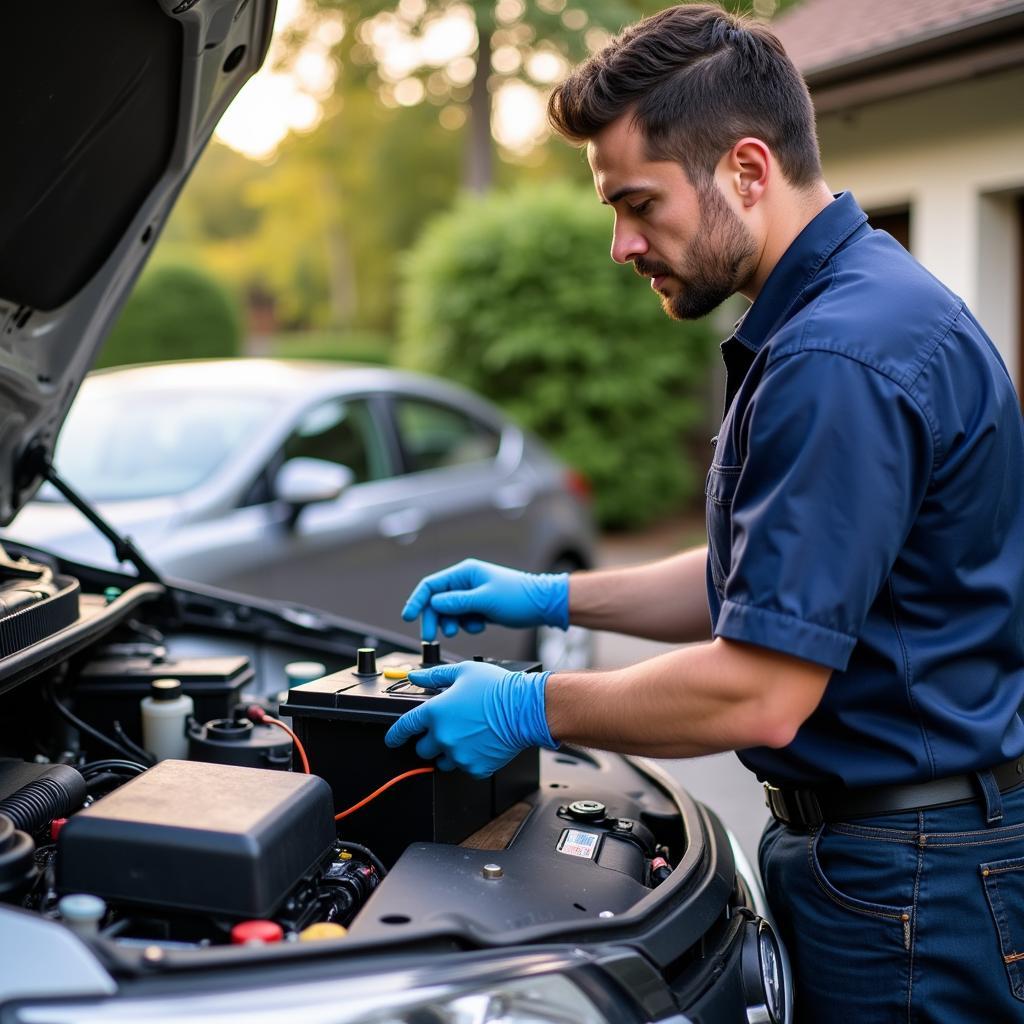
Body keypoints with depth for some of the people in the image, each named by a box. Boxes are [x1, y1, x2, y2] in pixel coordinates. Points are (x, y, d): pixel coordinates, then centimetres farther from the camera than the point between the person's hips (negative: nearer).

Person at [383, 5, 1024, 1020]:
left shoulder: (841, 356, -26)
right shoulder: (831, 312, 9)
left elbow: (762, 694, -27)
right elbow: (768, 576, 17)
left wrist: (529, 709, -14)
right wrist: (558, 597, 12)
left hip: (910, 879, -10)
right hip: (855, 843, 10)